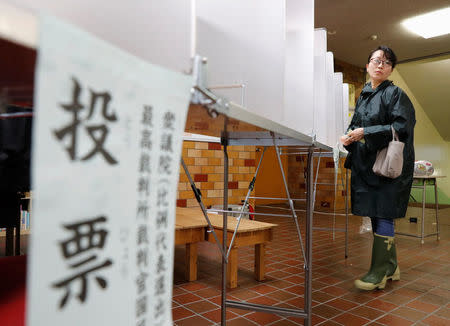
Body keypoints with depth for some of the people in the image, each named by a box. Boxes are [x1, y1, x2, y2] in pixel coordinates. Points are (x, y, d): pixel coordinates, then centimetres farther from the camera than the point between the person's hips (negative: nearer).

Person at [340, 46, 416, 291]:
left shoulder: (395, 94, -4)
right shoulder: (363, 96, 15)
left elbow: (402, 128, -15)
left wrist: (365, 132, -19)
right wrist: (349, 136, -2)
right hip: (366, 163, 7)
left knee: (382, 216, -5)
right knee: (376, 215, 11)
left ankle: (378, 274, 5)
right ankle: (390, 267, 26)